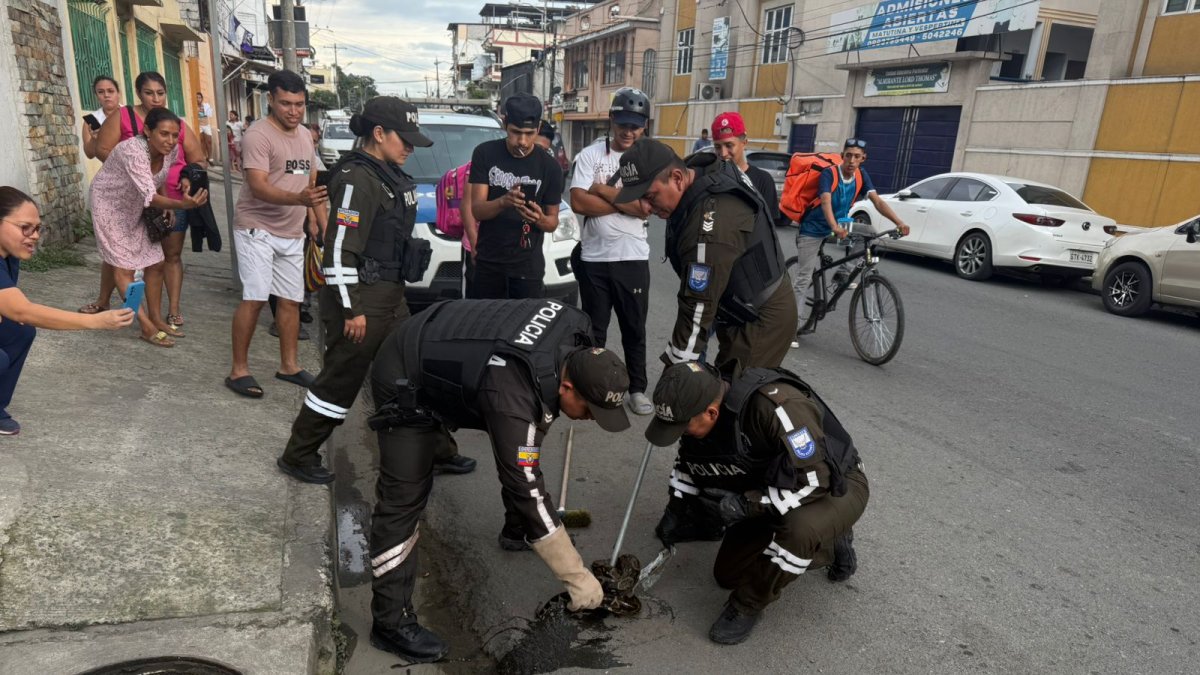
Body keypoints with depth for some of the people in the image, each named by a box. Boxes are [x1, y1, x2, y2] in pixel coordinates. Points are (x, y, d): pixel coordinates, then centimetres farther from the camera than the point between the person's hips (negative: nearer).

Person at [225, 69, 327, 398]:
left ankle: (288, 365, 22)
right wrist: (299, 199, -42)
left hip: (292, 233, 7)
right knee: (255, 299, -10)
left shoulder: (306, 136, 11)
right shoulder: (258, 135, -15)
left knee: (291, 300, 10)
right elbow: (258, 187, -26)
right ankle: (238, 370, 1)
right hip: (257, 229, -7)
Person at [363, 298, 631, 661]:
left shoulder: (575, 329, -19)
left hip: (453, 352, 8)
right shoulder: (512, 399, -40)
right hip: (408, 380, -8)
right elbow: (527, 491, -34)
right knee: (404, 498, -11)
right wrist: (577, 578, -26)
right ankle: (391, 621, 2)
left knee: (519, 459, 15)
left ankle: (518, 529, 37)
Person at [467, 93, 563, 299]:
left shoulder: (550, 167, -5)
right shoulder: (485, 154, -5)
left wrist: (540, 219, -23)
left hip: (528, 266, 0)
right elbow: (476, 210, -11)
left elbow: (553, 222, 1)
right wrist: (503, 202, -32)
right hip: (488, 263, 1)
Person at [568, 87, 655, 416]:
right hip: (594, 257, 0)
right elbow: (579, 203, -13)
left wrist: (602, 190, -11)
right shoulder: (590, 155, 0)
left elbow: (647, 208, -14)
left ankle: (637, 389, 24)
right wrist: (625, 203, -13)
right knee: (594, 328, 12)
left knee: (635, 329, 11)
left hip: (633, 258, 0)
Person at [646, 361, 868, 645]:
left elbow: (815, 481, -34)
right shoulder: (698, 405, -13)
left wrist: (747, 504, -35)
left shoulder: (777, 406, -38)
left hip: (836, 486, -7)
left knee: (799, 529, -40)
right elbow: (689, 462, 8)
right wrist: (676, 509, 1)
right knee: (728, 574, 8)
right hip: (770, 493, 8)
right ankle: (830, 548, 21)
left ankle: (748, 605, -12)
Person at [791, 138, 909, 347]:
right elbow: (826, 202, -39)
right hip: (812, 230, -6)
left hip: (838, 225, 6)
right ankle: (795, 325, -2)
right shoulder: (829, 174, -23)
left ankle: (841, 271, 1)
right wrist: (835, 227, -56)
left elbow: (877, 201, -16)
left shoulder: (861, 176, -7)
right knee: (804, 278, -8)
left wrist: (899, 222, -30)